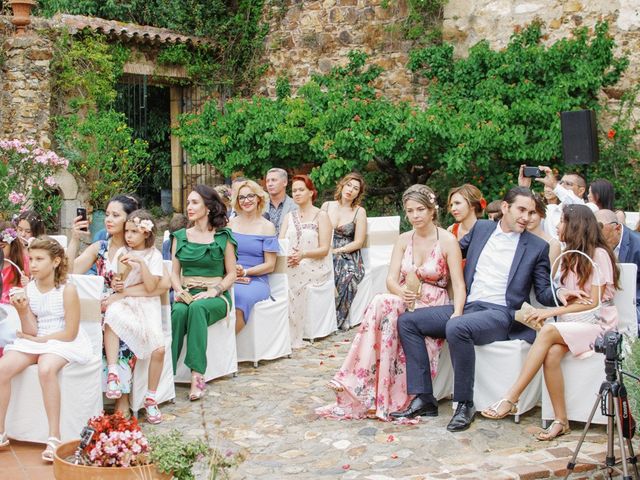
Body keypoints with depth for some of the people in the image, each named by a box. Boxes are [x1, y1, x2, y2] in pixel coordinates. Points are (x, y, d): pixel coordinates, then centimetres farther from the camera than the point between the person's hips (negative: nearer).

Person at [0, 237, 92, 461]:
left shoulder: (67, 290, -14)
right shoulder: (28, 289, 1)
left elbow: (70, 333, -13)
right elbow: (30, 332, 0)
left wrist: (40, 339, -11)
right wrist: (22, 311, -16)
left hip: (63, 342, -5)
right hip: (35, 341, 5)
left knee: (46, 369, -37)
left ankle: (54, 437, -27)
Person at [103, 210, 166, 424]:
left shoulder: (154, 255, 4)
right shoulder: (122, 253, 9)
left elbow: (151, 287, -8)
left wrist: (141, 262, -15)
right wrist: (125, 269, -10)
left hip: (147, 304, 0)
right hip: (123, 302, 1)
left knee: (159, 348, -22)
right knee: (111, 317, -38)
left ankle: (151, 399, -4)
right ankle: (112, 373, -34)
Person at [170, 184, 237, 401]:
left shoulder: (223, 237, 5)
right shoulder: (180, 236, 14)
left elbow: (231, 274, 3)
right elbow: (174, 272, 13)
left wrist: (212, 292, -13)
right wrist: (179, 291, -7)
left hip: (216, 297, -2)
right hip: (186, 295, 2)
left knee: (197, 308, -36)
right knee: (179, 311, -33)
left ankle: (197, 373, -39)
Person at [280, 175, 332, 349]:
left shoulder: (321, 216, 2)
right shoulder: (289, 217, 18)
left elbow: (324, 249, -6)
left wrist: (303, 255, -23)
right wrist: (286, 256, -17)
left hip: (315, 267, -4)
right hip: (291, 265, 4)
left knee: (290, 280, -32)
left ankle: (293, 338, -25)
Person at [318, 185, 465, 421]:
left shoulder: (447, 240, -4)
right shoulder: (404, 240, 10)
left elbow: (459, 285, -10)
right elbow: (391, 279, 2)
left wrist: (456, 315, -27)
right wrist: (403, 292, -22)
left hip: (433, 306, -4)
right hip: (406, 302, 4)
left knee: (383, 305, -32)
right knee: (382, 303, -32)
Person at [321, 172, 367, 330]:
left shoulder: (359, 212, 2)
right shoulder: (326, 206, 11)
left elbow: (358, 242, -2)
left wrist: (335, 251, -11)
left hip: (348, 256, -2)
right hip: (326, 255, 2)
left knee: (347, 277, -33)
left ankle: (338, 318, -16)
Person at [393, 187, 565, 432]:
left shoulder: (537, 246, 3)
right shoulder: (481, 228, 13)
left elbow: (543, 292, 3)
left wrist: (559, 294, -18)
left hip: (500, 314, -5)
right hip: (466, 306, 6)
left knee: (457, 327, -36)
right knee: (407, 321, -8)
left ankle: (465, 404, -21)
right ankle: (422, 396, -8)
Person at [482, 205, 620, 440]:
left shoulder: (599, 255, -6)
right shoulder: (569, 255, 18)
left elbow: (593, 303, -12)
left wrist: (551, 312, -18)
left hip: (597, 322, -6)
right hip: (571, 322, 6)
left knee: (548, 331, -32)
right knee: (552, 354, -28)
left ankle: (511, 399, -34)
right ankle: (561, 420, -25)